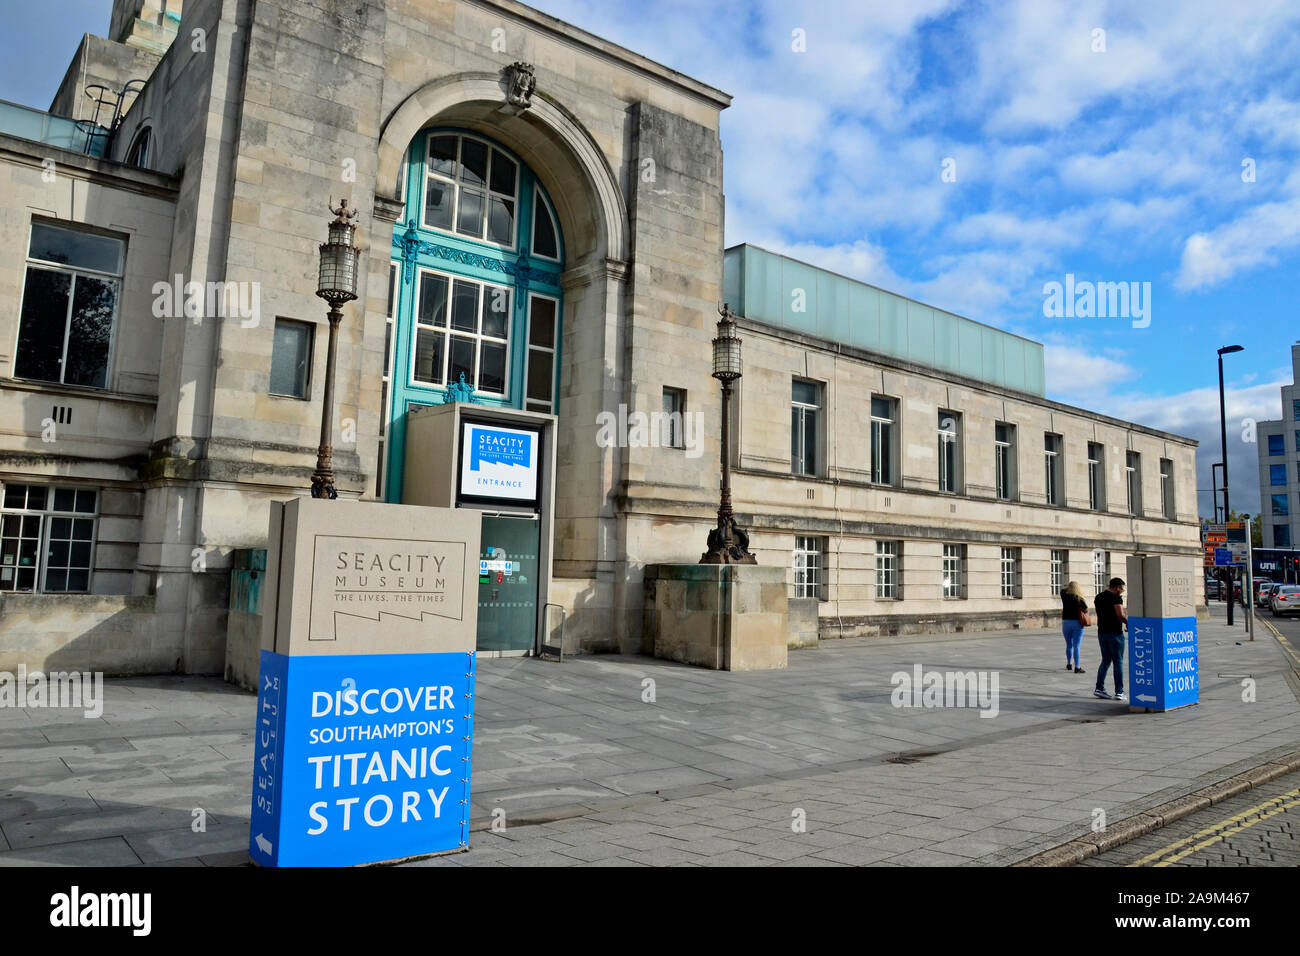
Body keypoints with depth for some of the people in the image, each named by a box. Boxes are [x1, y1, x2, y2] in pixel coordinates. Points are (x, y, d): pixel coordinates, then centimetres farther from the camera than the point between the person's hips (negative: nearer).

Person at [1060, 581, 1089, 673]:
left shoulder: (1064, 596, 0)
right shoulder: (1079, 598, -9)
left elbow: (1063, 590, 23)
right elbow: (1086, 610, -14)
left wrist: (1069, 586, 14)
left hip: (1066, 622, 3)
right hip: (1077, 623, -3)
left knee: (1069, 645, 18)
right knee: (1076, 646, -3)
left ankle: (1069, 664, 30)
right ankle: (1077, 667, -4)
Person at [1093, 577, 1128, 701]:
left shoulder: (1098, 597, 13)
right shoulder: (1116, 598, -11)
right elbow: (1121, 615, -21)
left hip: (1102, 632, 7)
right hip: (1115, 633, -7)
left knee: (1105, 660, 13)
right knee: (1118, 662, 0)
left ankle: (1099, 688, 7)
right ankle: (1119, 692, 1)